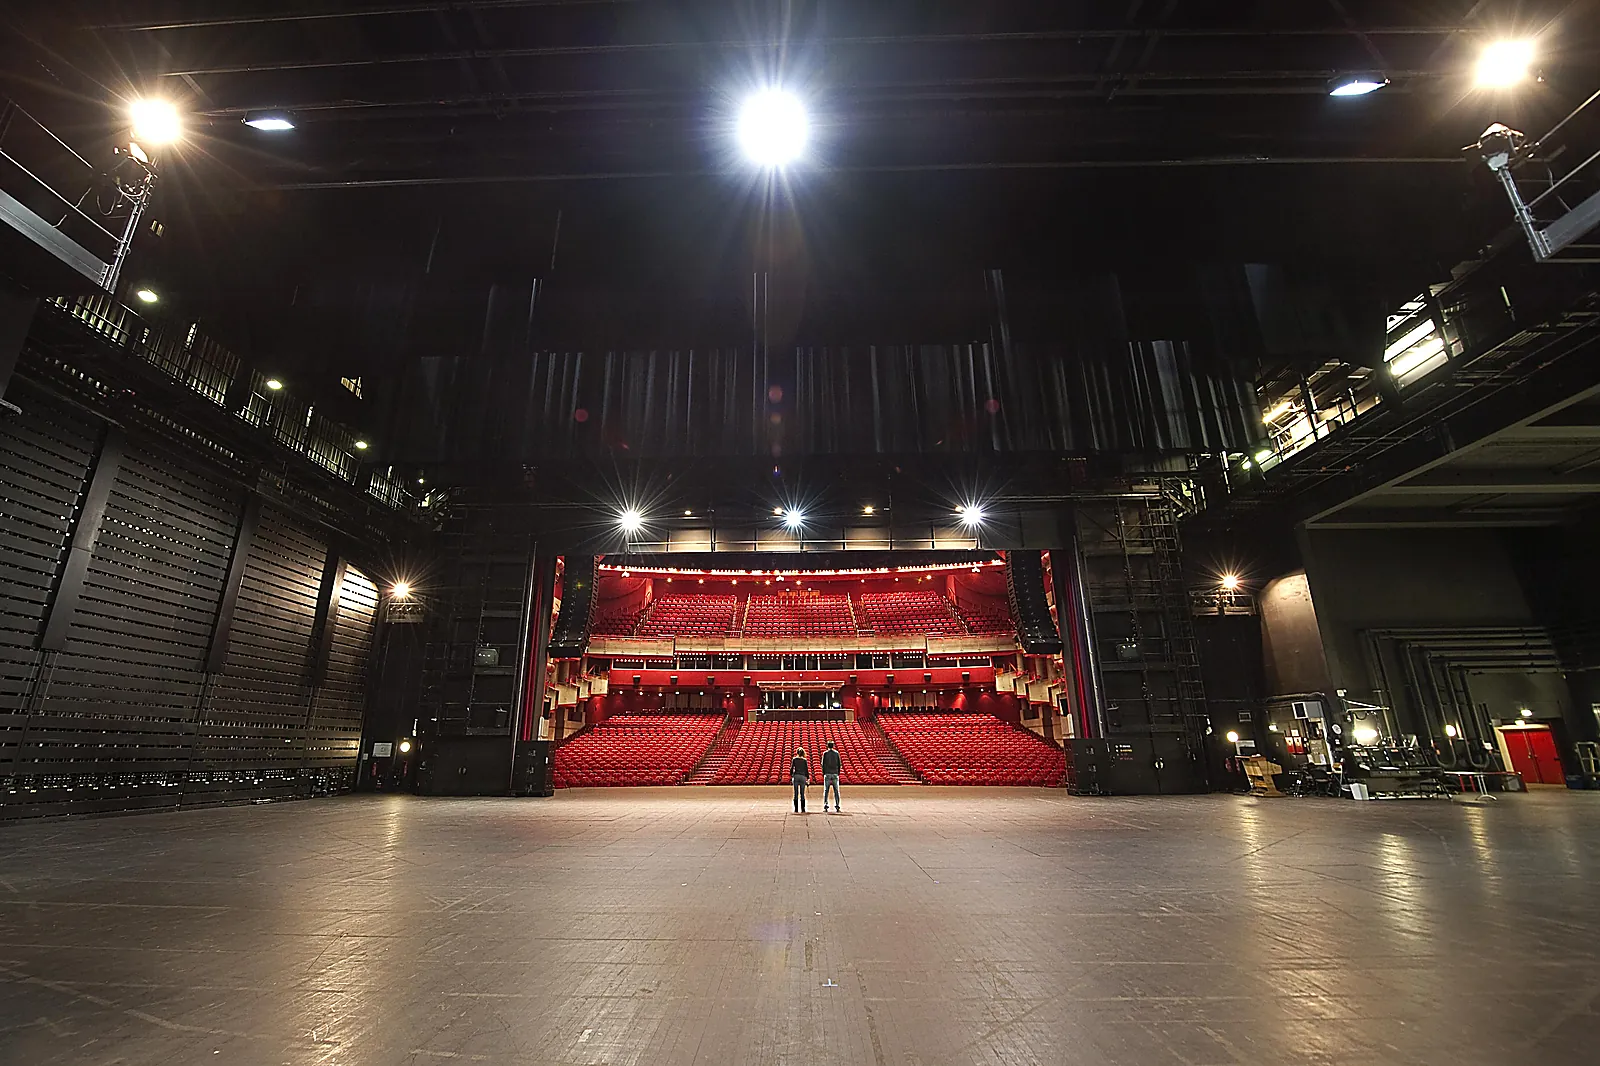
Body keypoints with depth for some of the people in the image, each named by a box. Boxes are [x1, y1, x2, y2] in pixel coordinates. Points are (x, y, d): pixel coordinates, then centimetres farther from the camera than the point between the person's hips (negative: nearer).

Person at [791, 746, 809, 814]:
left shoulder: (794, 759, 3)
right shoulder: (804, 760, 3)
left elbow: (791, 768, 0)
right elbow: (806, 770, 2)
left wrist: (791, 776, 10)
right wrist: (808, 778, 8)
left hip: (796, 776, 0)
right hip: (803, 776, 0)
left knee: (796, 793, 4)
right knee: (802, 793, 6)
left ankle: (796, 809, 2)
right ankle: (803, 809, 3)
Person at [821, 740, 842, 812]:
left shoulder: (825, 753, -1)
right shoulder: (836, 753, 3)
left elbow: (823, 764, -2)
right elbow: (839, 764, 3)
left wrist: (823, 773, 7)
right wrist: (838, 773, 11)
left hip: (827, 774, -1)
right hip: (835, 774, 1)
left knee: (826, 790, 2)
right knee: (836, 791, 3)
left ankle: (825, 807, -3)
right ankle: (837, 807, -1)